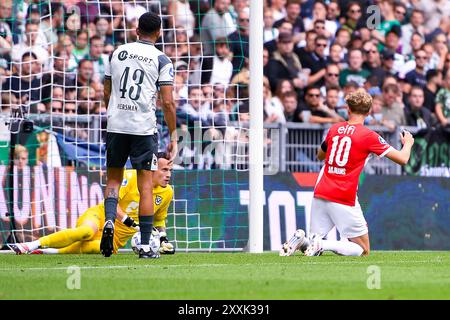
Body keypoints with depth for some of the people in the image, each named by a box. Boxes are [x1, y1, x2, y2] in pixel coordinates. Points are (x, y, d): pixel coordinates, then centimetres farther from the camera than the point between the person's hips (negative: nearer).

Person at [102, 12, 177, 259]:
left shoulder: (118, 53, 9)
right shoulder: (161, 60, -2)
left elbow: (107, 92, 15)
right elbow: (167, 102, -7)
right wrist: (173, 136, 1)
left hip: (116, 125, 3)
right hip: (144, 127, -3)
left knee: (113, 179, 16)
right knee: (145, 186, 2)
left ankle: (109, 221, -11)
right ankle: (145, 246, 0)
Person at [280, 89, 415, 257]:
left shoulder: (334, 129, 10)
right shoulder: (368, 135, -4)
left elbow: (320, 155, 29)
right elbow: (402, 159, -3)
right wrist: (408, 143, 18)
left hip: (320, 194, 5)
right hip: (345, 199, -5)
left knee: (313, 243, 18)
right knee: (363, 251, 4)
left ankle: (301, 240, -16)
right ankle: (323, 244, -19)